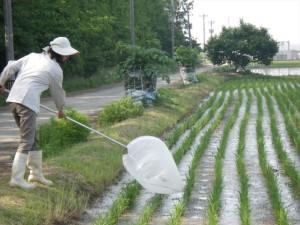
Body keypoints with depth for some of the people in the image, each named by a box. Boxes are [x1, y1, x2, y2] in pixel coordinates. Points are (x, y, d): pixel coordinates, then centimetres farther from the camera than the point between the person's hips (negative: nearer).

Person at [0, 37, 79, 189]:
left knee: (32, 138, 17)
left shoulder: (32, 56, 17)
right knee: (26, 141, -3)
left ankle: (36, 173, 26)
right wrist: (61, 110, 32)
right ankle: (17, 178, -6)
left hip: (13, 98, 7)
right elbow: (58, 93, 15)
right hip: (28, 103, -7)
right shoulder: (56, 70, 2)